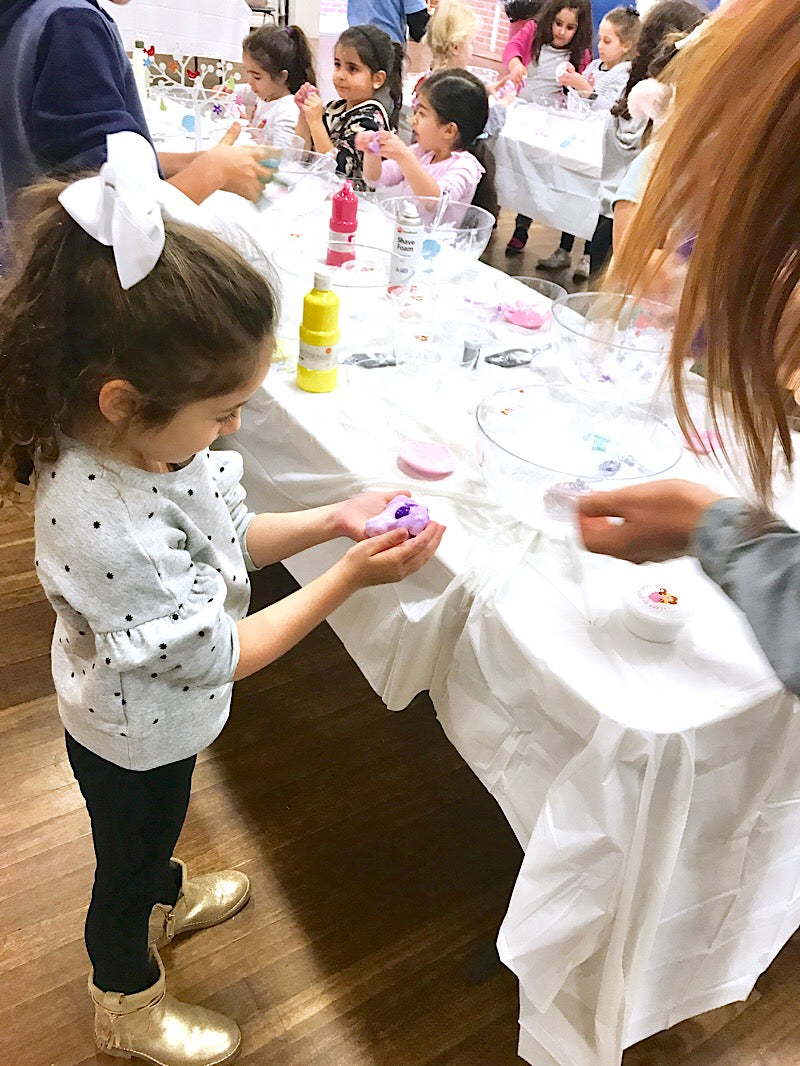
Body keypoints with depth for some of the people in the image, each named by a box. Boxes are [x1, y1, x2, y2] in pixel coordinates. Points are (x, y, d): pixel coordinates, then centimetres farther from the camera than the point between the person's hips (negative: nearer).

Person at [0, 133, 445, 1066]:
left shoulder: (144, 439, -18)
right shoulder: (104, 528, -43)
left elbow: (225, 536, -2)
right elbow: (216, 655, -31)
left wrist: (327, 520, -15)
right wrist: (349, 577, -31)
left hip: (162, 714, 7)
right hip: (134, 739, -7)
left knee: (157, 824, 35)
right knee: (125, 861, 22)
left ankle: (164, 898, 67)